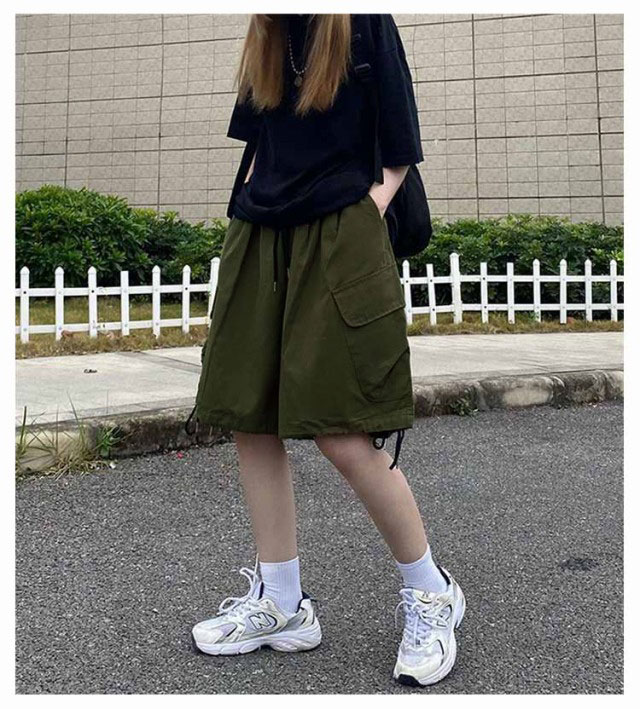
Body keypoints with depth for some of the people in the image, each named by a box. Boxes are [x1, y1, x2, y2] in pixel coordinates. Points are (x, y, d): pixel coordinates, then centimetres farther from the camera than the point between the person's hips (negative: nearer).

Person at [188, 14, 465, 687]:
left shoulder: (366, 23, 1)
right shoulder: (266, 37, 18)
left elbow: (397, 156, 0)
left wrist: (362, 222, -11)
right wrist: (249, 213, 10)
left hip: (338, 245, -7)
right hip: (259, 244, 7)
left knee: (343, 436, -11)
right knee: (249, 424, 5)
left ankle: (431, 592, 13)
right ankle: (281, 603, 20)